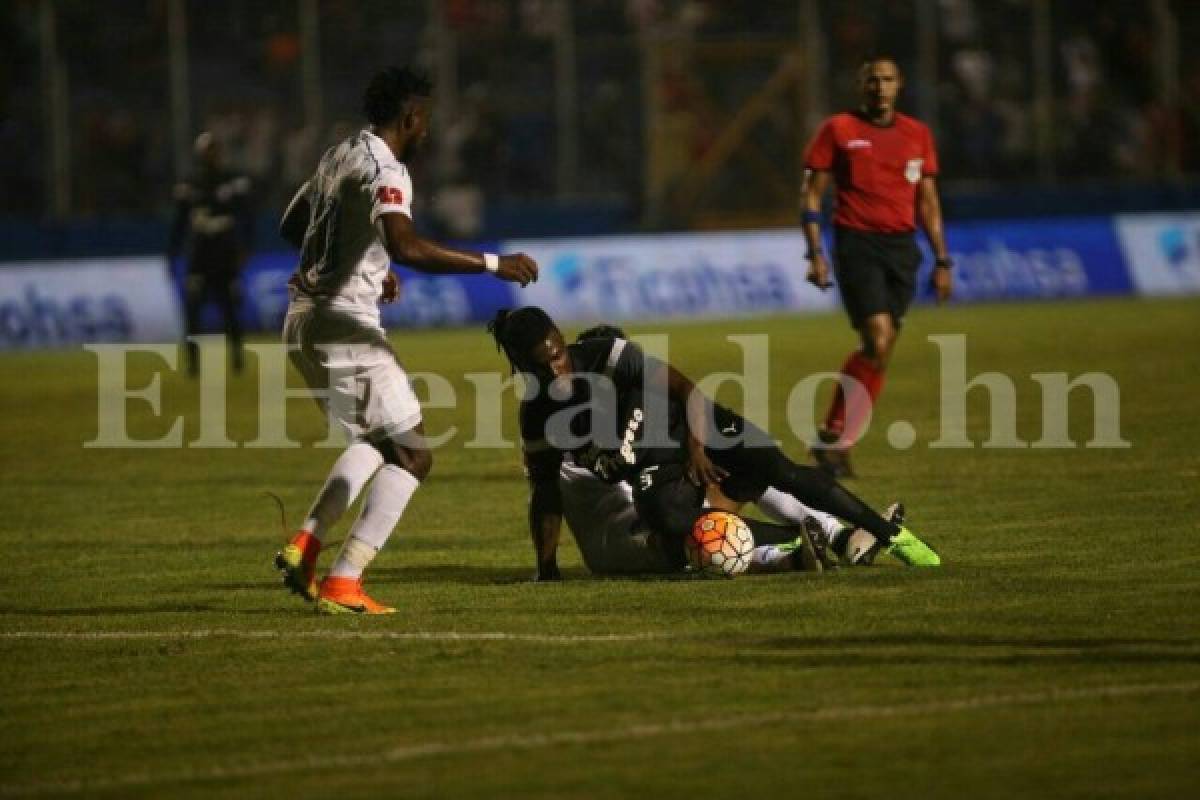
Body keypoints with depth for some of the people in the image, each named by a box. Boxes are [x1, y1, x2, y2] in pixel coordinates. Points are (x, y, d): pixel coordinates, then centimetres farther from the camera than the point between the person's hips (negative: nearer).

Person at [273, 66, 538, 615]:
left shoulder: (337, 157, 14)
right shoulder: (384, 171, -15)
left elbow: (291, 226, 29)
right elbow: (407, 248, -32)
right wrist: (492, 264, -27)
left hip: (304, 321, 10)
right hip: (344, 326, -10)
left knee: (373, 441, 25)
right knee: (411, 454, -5)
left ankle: (303, 549, 16)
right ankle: (342, 586, -12)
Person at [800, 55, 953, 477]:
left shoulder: (918, 135, 11)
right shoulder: (838, 130, 0)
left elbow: (928, 202, 16)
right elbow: (812, 193, 0)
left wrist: (942, 261, 11)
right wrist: (815, 253, -9)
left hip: (902, 246, 5)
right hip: (857, 242, -5)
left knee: (879, 353, 1)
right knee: (879, 340, -18)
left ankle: (835, 439, 10)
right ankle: (833, 437, -8)